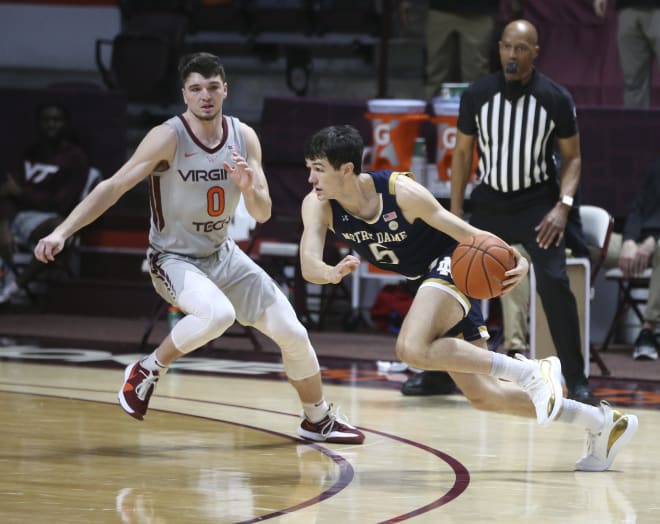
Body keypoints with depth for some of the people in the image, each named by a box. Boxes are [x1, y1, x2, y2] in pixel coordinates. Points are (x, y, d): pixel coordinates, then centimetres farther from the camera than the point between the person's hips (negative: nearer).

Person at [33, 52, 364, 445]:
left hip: (223, 254, 6)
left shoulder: (244, 137, -4)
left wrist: (249, 189, -27)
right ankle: (147, 372, -13)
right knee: (218, 314, -36)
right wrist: (63, 232, -31)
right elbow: (113, 187, -21)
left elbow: (263, 214, -4)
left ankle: (319, 420, 25)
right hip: (174, 260, -6)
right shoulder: (168, 138, -19)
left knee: (292, 332, 3)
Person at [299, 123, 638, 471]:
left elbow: (463, 231, -18)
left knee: (413, 349, -35)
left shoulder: (401, 191, -26)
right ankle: (601, 422, 20)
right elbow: (309, 266, -28)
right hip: (426, 280, 7)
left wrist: (513, 260, -33)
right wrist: (334, 273, -52)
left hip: (451, 264, -7)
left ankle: (530, 372, -24)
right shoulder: (318, 207, -15)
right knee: (483, 396, 8)